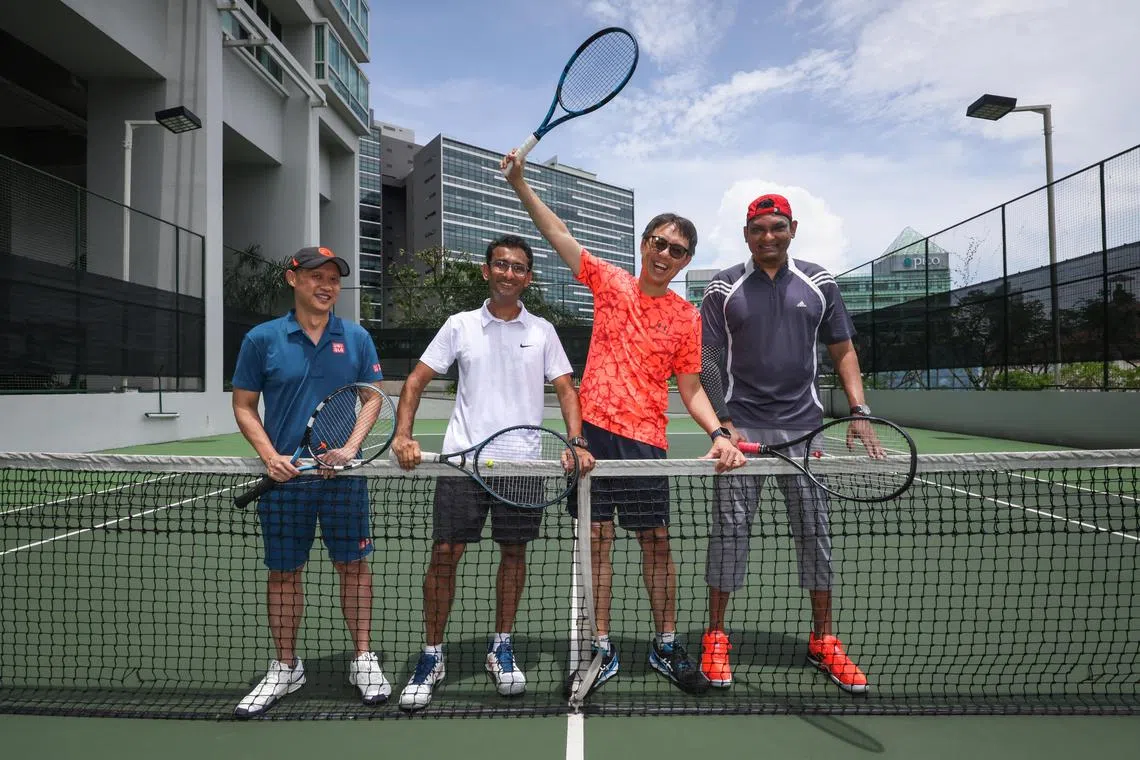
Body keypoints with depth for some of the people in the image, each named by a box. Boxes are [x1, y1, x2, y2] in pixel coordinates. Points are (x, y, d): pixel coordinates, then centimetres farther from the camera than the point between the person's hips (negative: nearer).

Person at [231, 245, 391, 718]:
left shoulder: (357, 338, 2)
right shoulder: (262, 339, 0)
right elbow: (244, 407, 4)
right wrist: (270, 456, -10)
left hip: (344, 475, 0)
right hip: (284, 477, 0)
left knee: (353, 565, 8)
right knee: (283, 573, 11)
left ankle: (363, 660, 24)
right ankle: (285, 669, 30)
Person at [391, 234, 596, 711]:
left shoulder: (542, 331, 7)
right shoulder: (459, 326, 5)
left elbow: (565, 390, 3)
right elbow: (416, 381, 5)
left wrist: (576, 443, -12)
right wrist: (403, 436, -10)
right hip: (463, 457, -1)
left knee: (514, 552, 9)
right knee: (445, 552, -1)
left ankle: (501, 649, 28)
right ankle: (432, 657, 17)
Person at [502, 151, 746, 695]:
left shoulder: (686, 317, 2)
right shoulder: (611, 282, 5)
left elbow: (691, 389, 2)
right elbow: (557, 233, 3)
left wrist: (718, 434, -14)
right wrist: (519, 183, -5)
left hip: (645, 439, 0)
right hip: (593, 429, 1)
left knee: (656, 541, 7)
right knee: (597, 538, 6)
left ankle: (666, 645, 27)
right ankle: (603, 649, 20)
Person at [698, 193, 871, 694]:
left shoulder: (819, 284, 9)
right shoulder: (723, 289, 3)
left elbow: (843, 352, 12)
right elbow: (708, 362, -1)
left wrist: (859, 411, 0)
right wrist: (723, 424, -12)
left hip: (803, 426, 2)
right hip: (741, 427, -2)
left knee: (814, 528, 7)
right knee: (730, 526, 0)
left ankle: (823, 641, 23)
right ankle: (716, 638, 14)